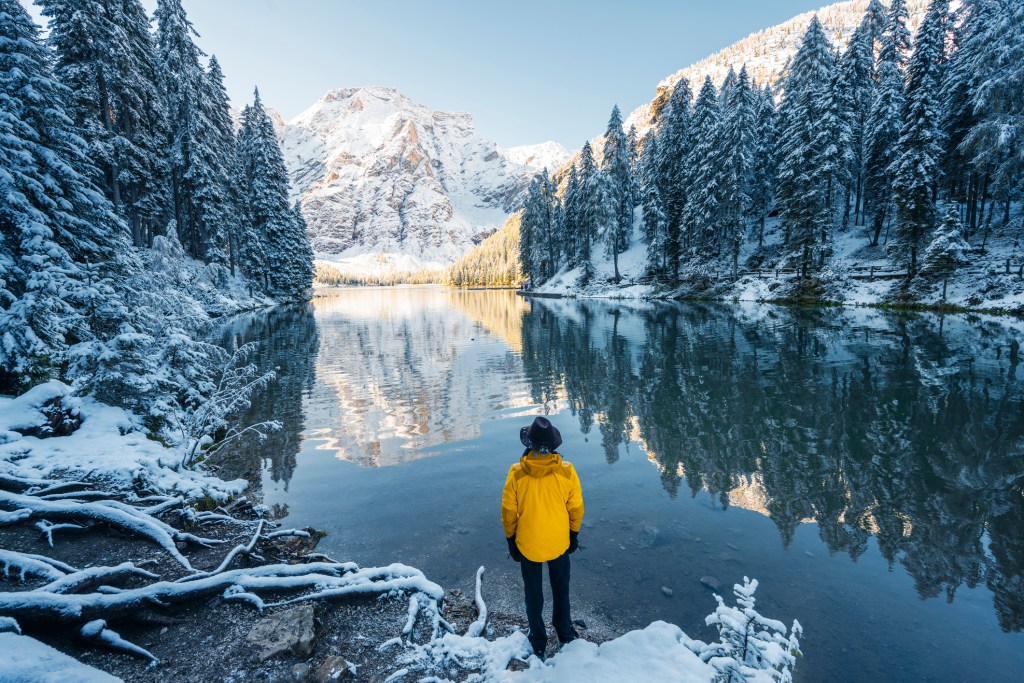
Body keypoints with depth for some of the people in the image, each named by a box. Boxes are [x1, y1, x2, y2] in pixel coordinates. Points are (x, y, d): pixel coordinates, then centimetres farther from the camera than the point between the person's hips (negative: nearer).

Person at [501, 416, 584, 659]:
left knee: (533, 593, 23)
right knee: (561, 589, 27)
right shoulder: (566, 471, -22)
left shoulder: (516, 473, -24)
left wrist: (511, 539, 5)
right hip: (559, 542, 1)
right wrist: (574, 534, 10)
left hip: (528, 545, -1)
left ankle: (538, 641, 40)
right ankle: (565, 633, 47)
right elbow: (576, 508, -8)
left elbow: (508, 511, -12)